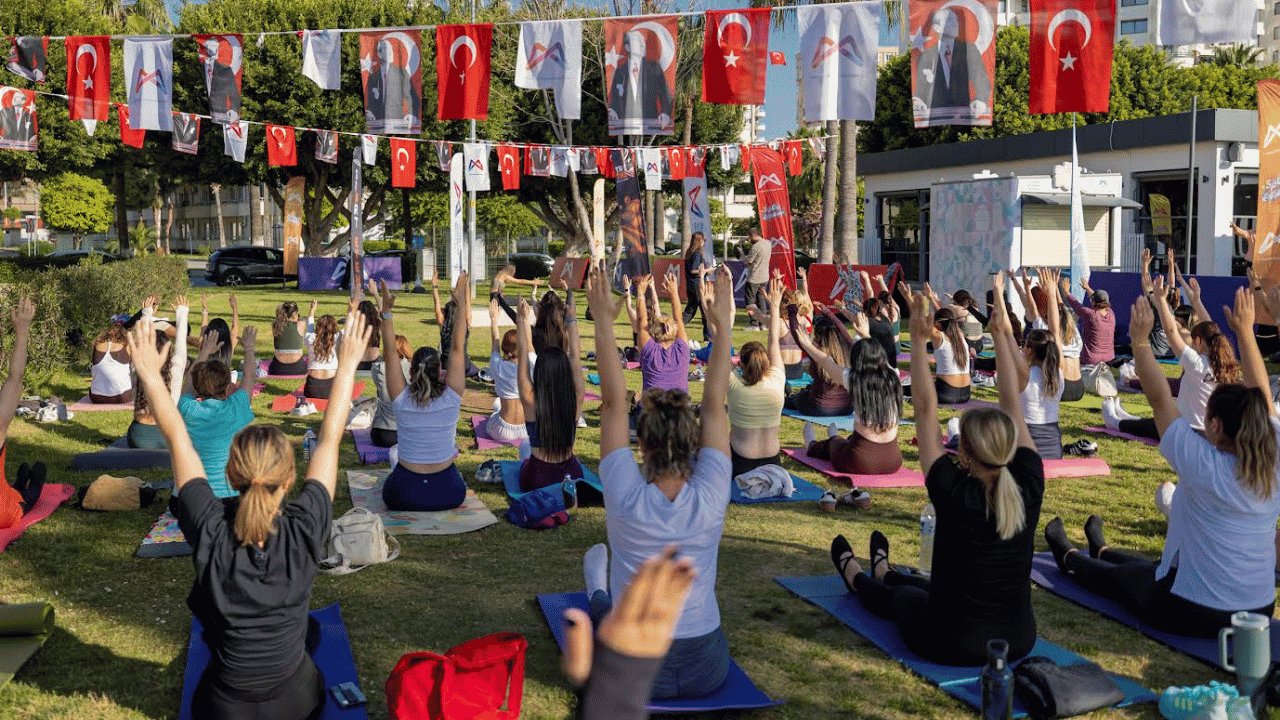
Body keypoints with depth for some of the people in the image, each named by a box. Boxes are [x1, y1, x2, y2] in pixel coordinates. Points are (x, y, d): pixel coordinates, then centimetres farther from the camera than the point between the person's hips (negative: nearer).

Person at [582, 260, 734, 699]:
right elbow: (715, 404, -8)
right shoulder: (710, 498, -16)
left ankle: (598, 590, 65)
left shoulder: (627, 499, -20)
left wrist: (603, 324, -12)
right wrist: (723, 324, -3)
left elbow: (613, 403, -13)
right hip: (708, 671, 1)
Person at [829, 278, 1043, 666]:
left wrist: (918, 341, -13)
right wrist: (1000, 334, 1)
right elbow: (1012, 402, -5)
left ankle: (856, 578, 62)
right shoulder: (1029, 489, -14)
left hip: (951, 647, -4)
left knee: (901, 596, 29)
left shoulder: (957, 496, -25)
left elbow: (926, 411, -17)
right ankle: (883, 572, 65)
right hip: (1019, 642, 5)